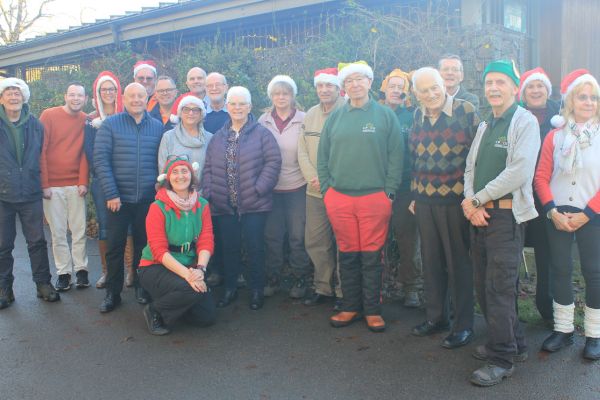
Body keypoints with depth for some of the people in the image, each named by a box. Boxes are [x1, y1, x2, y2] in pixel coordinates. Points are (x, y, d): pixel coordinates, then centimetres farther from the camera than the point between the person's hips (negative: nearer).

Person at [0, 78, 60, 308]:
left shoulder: (35, 125, 5)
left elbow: (42, 155, 12)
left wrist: (41, 183, 9)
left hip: (30, 194, 1)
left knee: (37, 241, 5)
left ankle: (43, 283, 18)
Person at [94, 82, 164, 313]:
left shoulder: (157, 127, 6)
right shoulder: (110, 125, -1)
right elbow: (100, 160, -6)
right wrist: (111, 193, -12)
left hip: (148, 199, 2)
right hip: (118, 198, -1)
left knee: (144, 244, 11)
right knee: (115, 246, 4)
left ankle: (141, 286, 27)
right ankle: (112, 293, 17)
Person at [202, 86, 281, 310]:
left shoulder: (261, 134, -1)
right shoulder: (217, 138, 13)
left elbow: (273, 161, -7)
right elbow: (208, 168, 12)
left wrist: (259, 188, -14)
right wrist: (208, 192, 0)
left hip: (254, 204, -4)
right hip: (224, 205, 4)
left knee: (254, 247, 2)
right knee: (229, 247, 11)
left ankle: (257, 290, 17)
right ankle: (230, 289, 25)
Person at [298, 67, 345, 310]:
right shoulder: (310, 115, 11)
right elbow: (302, 152, 10)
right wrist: (313, 178, -5)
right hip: (315, 191, 6)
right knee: (315, 242, 11)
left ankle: (343, 291, 16)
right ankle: (323, 287, 26)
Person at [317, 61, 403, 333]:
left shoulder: (385, 115, 3)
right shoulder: (335, 118, 10)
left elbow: (395, 157, 1)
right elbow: (322, 157, 12)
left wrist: (389, 191, -5)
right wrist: (326, 188, 4)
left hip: (375, 197, -2)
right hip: (339, 198, 2)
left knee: (372, 257, 3)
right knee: (347, 256, 9)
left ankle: (372, 310, 15)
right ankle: (350, 307, 21)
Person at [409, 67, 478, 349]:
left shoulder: (466, 111, -8)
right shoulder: (418, 117, 9)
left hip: (456, 200, -5)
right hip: (425, 201, 5)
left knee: (459, 262, 3)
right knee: (431, 260, 13)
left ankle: (463, 325, 16)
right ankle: (436, 316, 29)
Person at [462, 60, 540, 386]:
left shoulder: (525, 122, -6)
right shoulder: (485, 126, 17)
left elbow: (519, 172, -18)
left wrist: (476, 200, -12)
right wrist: (471, 203, -5)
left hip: (507, 214, -7)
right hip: (479, 214, 7)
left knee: (499, 287, -5)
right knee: (483, 285, 11)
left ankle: (502, 359, 8)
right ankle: (512, 343, 28)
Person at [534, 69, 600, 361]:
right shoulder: (555, 136, 5)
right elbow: (541, 177, 2)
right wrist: (552, 211, -10)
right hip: (558, 216, 2)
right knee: (559, 270, 8)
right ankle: (563, 329, 21)